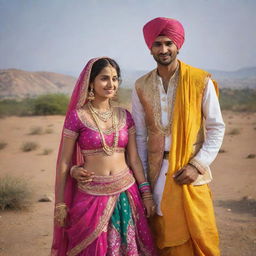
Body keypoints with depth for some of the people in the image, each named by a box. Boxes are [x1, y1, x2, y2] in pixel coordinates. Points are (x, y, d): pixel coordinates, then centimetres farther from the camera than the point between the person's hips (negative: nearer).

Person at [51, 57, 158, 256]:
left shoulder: (124, 116, 5)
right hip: (91, 196, -3)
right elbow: (63, 162, -3)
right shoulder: (77, 116, -7)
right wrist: (60, 204, -3)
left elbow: (134, 158, 9)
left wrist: (146, 193, 5)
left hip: (126, 194, 4)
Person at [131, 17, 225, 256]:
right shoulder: (141, 86, 5)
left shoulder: (201, 81, -4)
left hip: (189, 172, -2)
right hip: (156, 172, 3)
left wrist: (198, 165, -11)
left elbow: (216, 128, -1)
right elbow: (140, 135, 9)